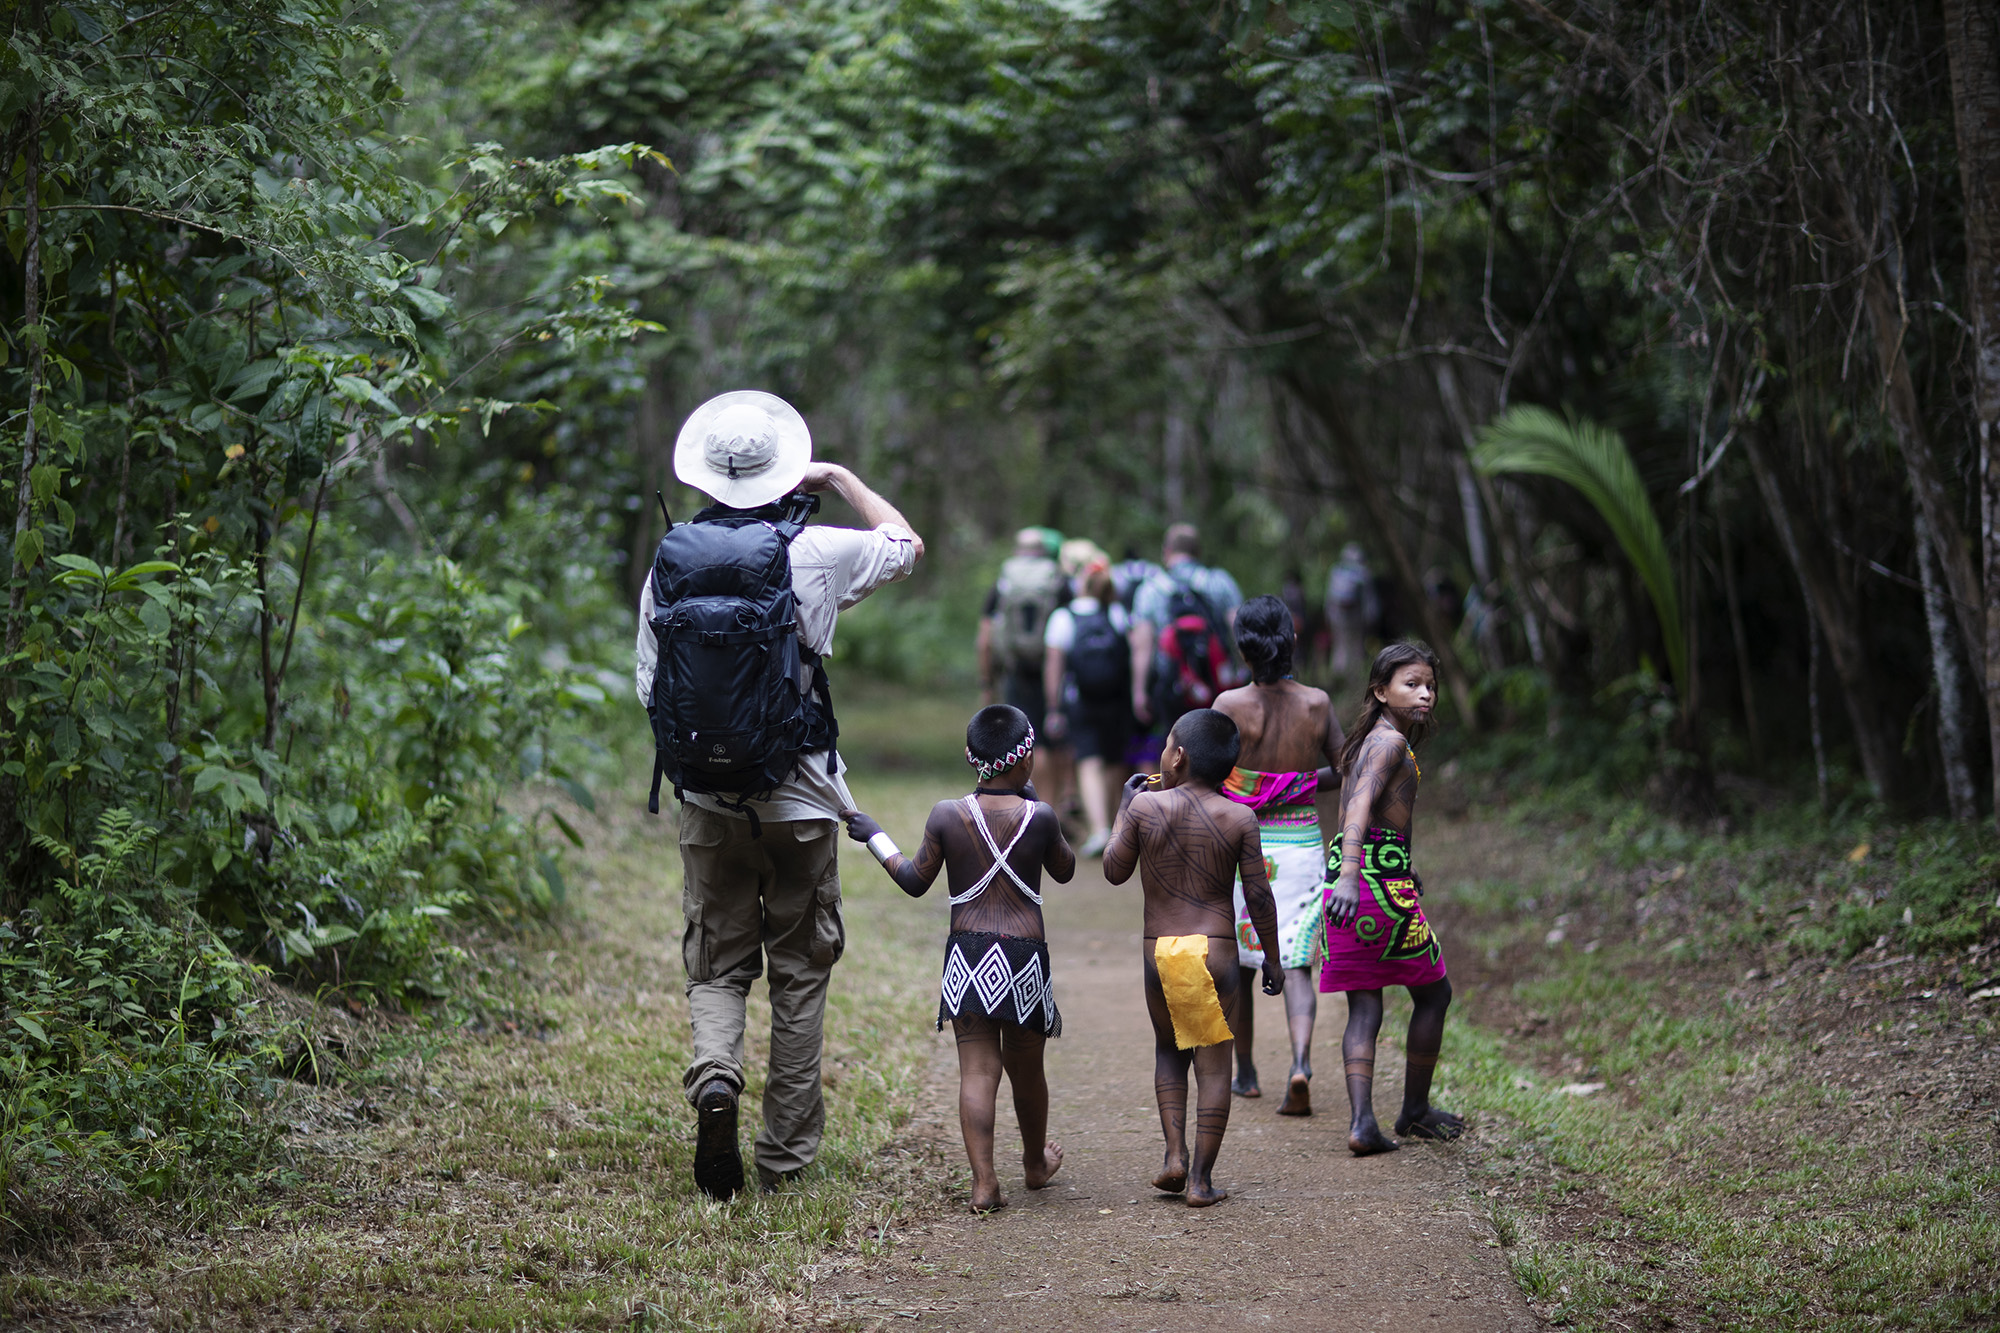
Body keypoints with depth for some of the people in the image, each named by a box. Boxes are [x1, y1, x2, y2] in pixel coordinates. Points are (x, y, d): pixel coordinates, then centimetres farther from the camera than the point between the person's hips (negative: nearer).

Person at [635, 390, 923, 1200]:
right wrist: (840, 480, 20)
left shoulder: (670, 563, -1)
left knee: (716, 965, 11)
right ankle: (786, 1156, 12)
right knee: (799, 973, 9)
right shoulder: (815, 554, -8)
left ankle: (713, 1073, -19)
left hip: (709, 799, 2)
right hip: (799, 798, -1)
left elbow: (651, 688, 4)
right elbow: (907, 545, 12)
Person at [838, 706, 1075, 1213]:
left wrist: (875, 837, 20)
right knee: (1026, 1067, 17)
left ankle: (984, 1181, -11)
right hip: (1026, 954, 0)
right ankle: (1036, 1162, 37)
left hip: (967, 953, 0)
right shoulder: (1039, 817, -5)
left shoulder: (947, 815, -3)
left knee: (977, 1068, -2)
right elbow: (1065, 870, 13)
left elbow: (915, 881, 6)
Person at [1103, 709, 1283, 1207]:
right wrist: (1271, 956, 9)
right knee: (1213, 1063, 5)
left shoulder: (1145, 807, -3)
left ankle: (1175, 1155, 9)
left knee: (1169, 1050, 22)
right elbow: (1257, 895, -2)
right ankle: (1201, 1179, 4)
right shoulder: (1239, 818, -3)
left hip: (1159, 950, 1)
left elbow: (1115, 871, 7)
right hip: (1215, 950, -1)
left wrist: (1124, 806, 17)